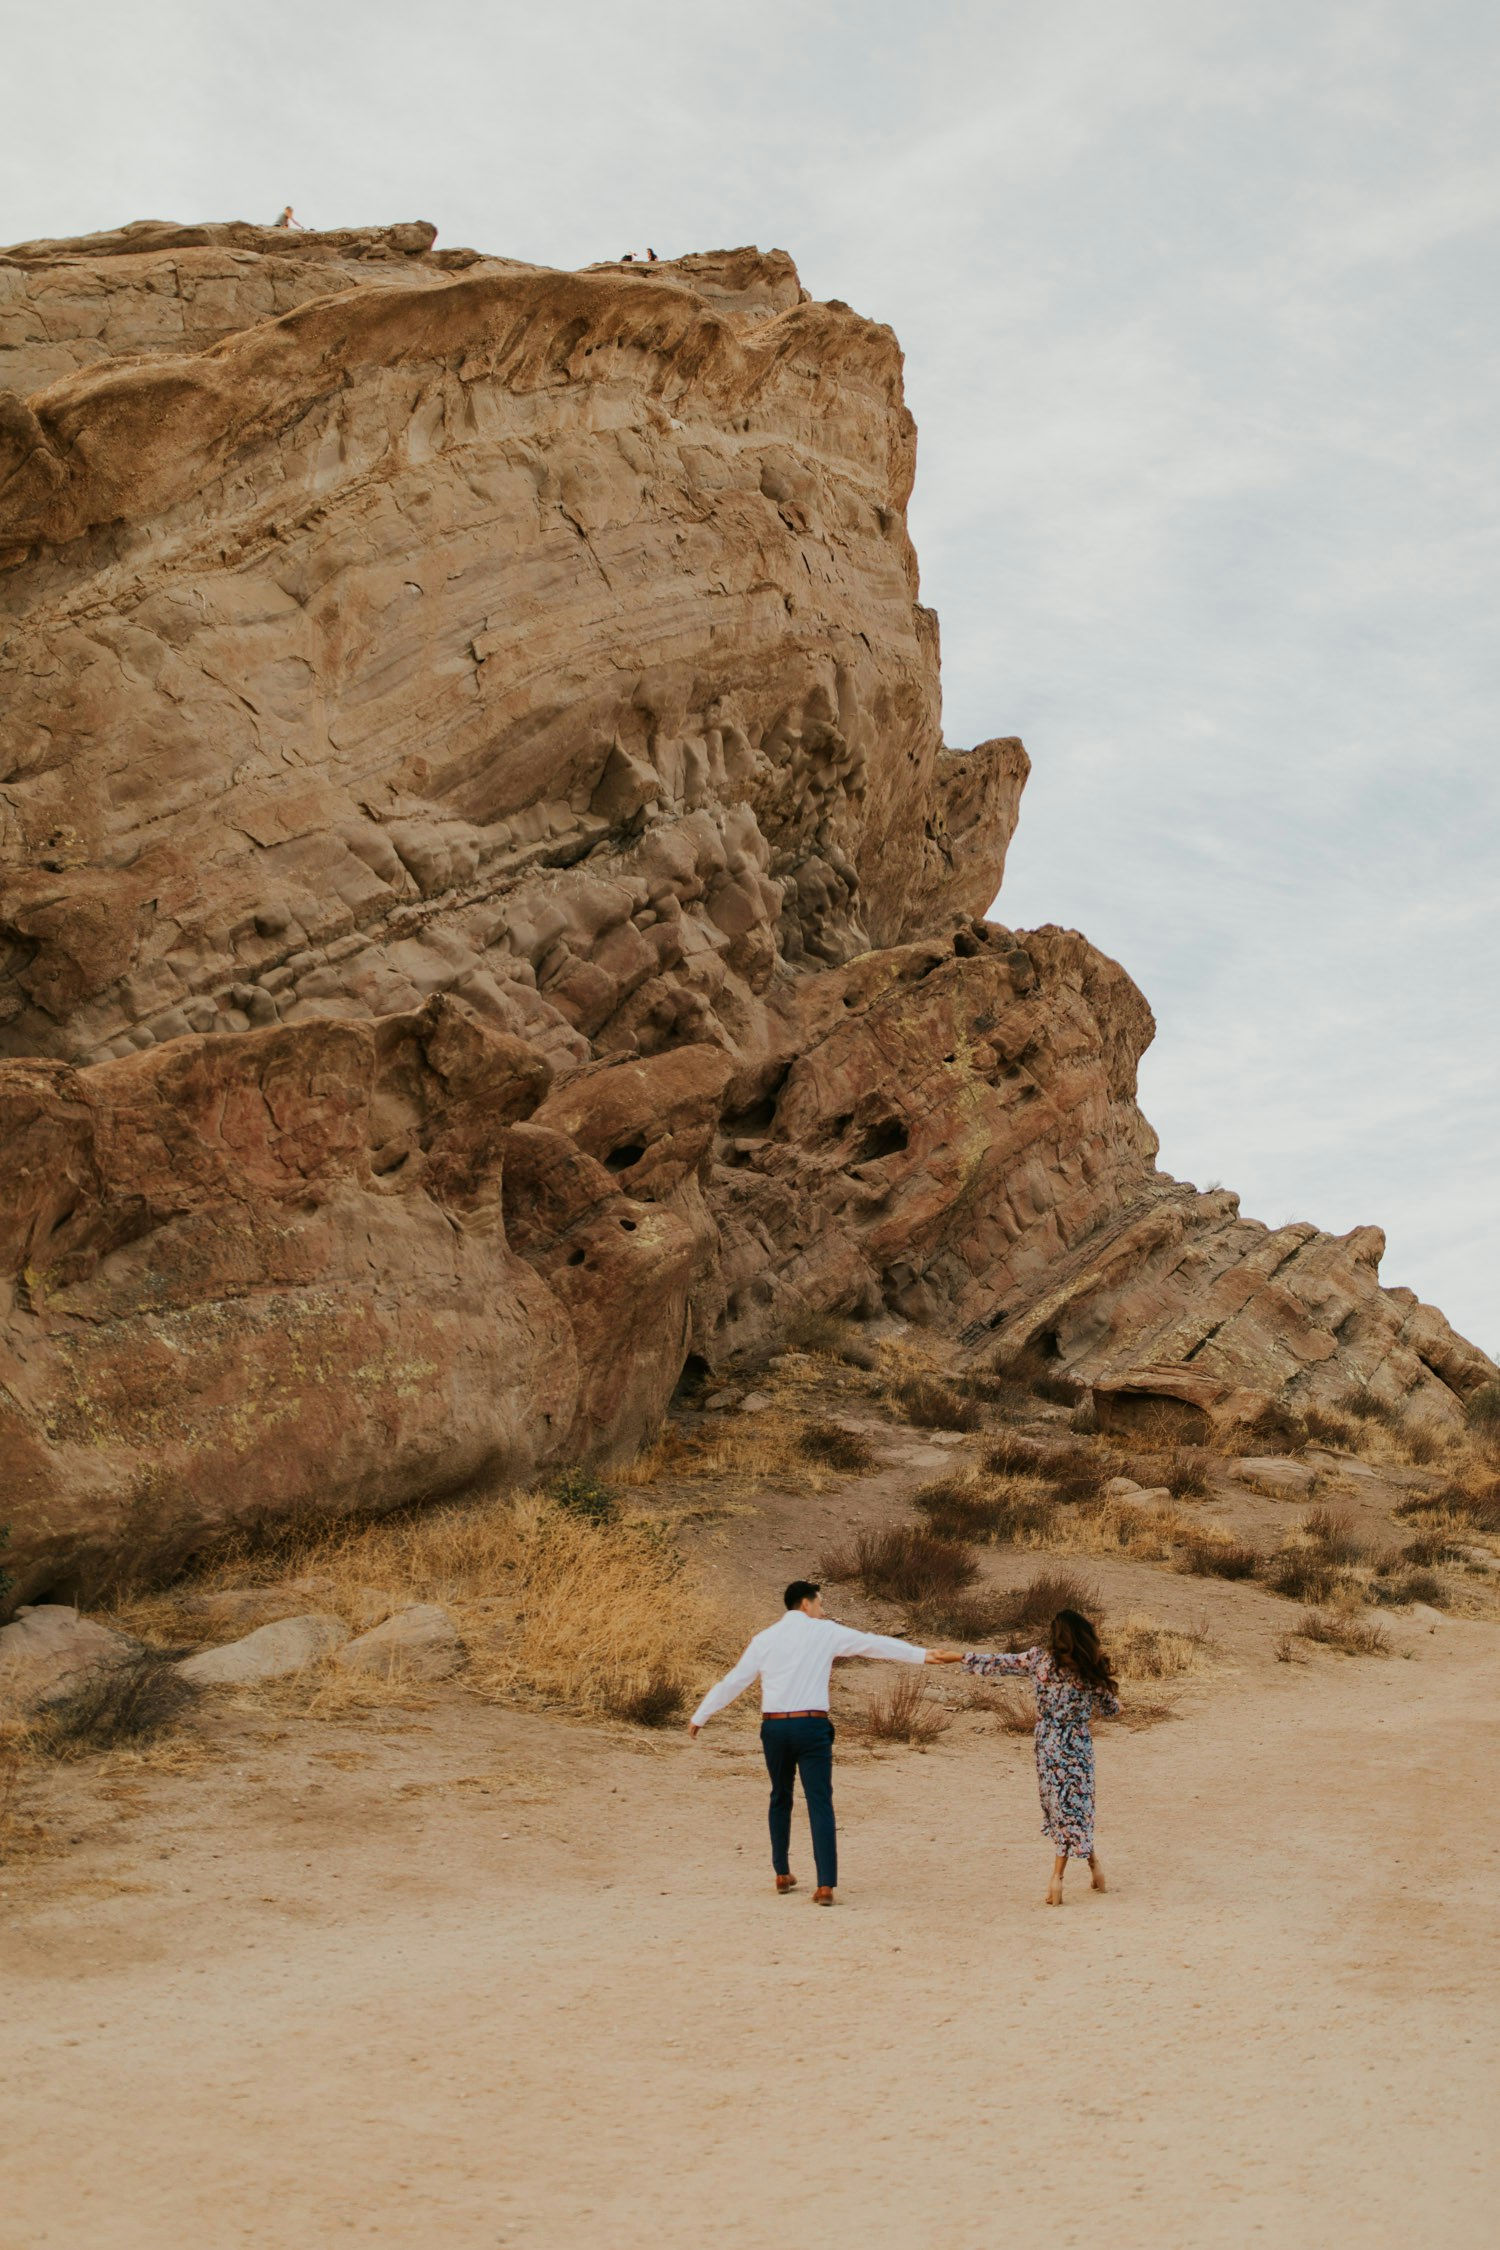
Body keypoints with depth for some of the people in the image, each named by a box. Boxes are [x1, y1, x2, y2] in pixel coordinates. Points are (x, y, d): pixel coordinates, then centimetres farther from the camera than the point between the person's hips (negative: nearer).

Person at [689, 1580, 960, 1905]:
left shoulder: (764, 1639, 10)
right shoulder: (825, 1632, 2)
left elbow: (733, 1681, 13)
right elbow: (874, 1644, 5)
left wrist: (700, 1717, 23)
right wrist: (924, 1655, 9)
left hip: (773, 1727, 3)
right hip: (811, 1726, -3)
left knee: (780, 1798, 21)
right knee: (820, 1804, -4)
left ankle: (782, 1874, 26)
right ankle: (825, 1885, -13)